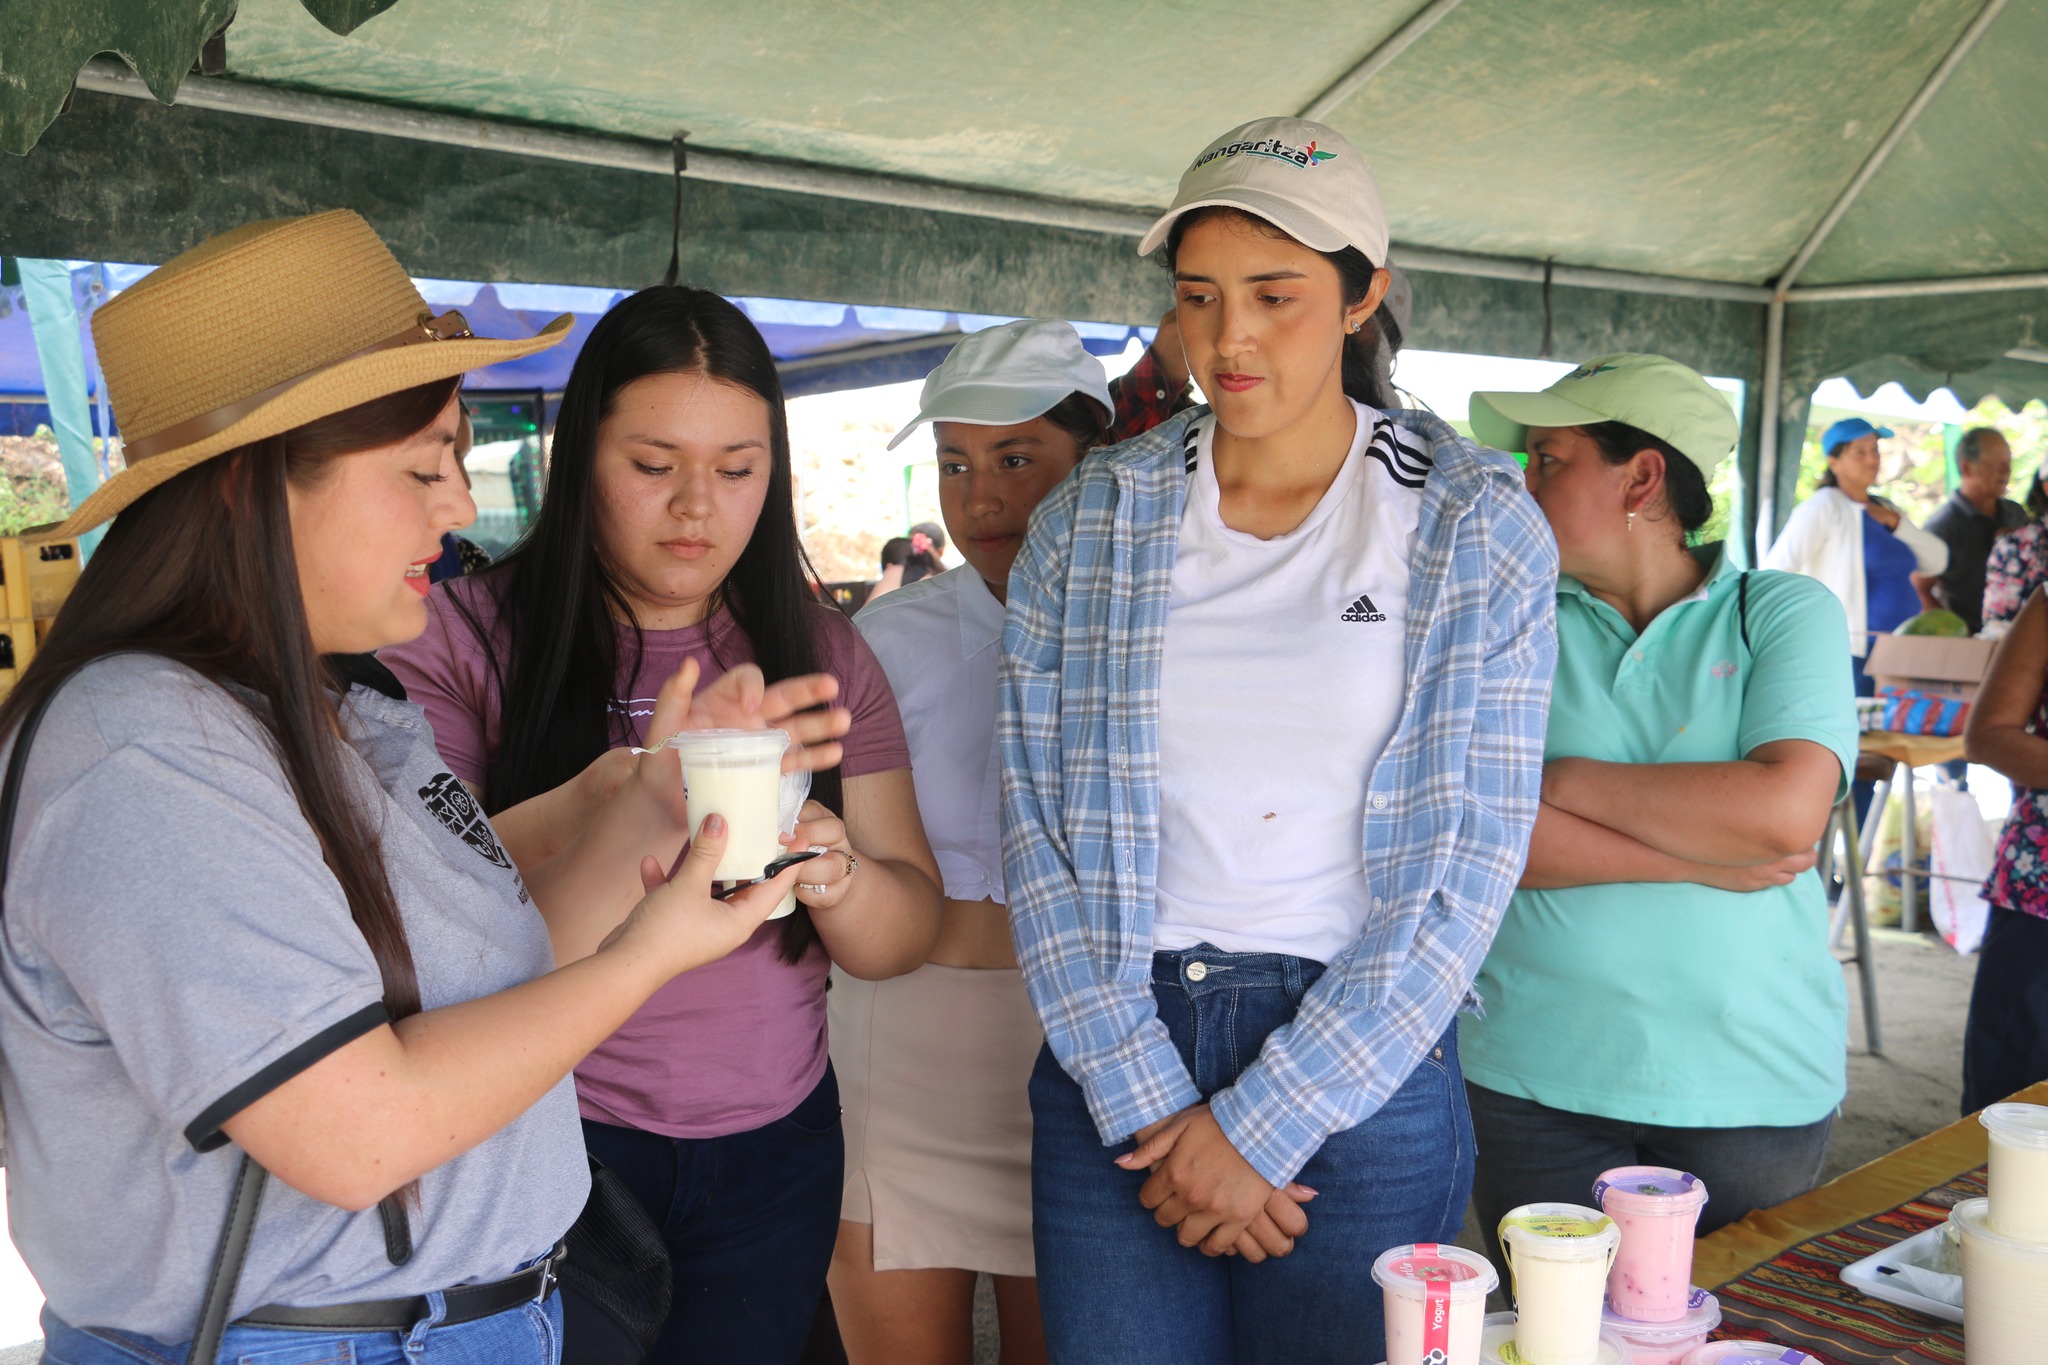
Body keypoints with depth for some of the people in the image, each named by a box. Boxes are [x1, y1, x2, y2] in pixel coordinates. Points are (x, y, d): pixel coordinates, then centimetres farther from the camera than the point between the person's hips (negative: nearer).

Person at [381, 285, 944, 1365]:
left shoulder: (820, 654, 3)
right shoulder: (464, 637, -8)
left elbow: (907, 936, 1)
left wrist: (840, 876, -21)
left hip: (773, 1148, 4)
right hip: (545, 1145, -3)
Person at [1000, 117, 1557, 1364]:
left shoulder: (1479, 529, -3)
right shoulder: (1090, 523, 2)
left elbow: (1468, 865, -7)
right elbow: (1040, 827, -2)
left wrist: (1262, 1124, -10)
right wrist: (1150, 1103, -10)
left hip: (1364, 1065, -1)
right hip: (1115, 1055, 2)